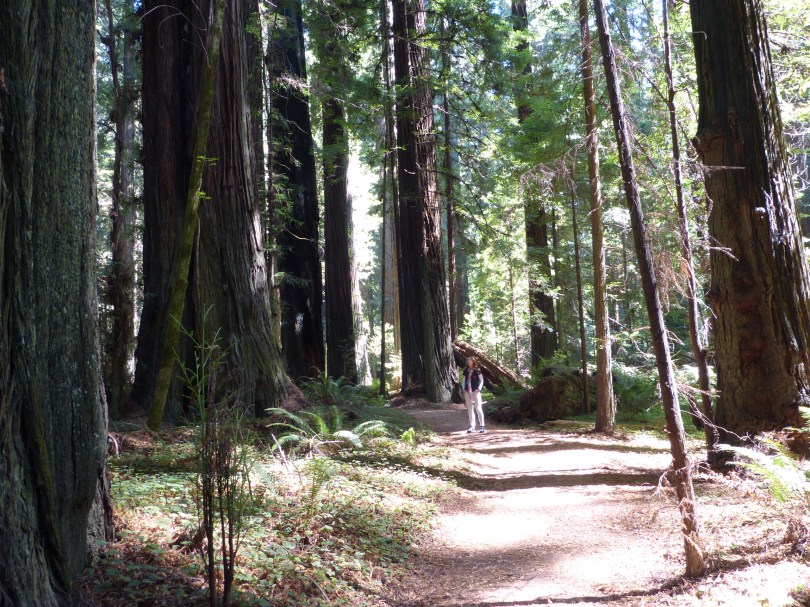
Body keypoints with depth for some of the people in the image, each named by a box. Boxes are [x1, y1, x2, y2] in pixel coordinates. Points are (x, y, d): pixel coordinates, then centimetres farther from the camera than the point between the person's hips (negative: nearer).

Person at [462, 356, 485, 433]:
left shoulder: (477, 370, -3)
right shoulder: (466, 370, 10)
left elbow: (481, 380, 0)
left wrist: (479, 388, -13)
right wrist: (463, 388, 5)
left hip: (475, 391, -5)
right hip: (467, 392, 5)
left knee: (478, 408, -6)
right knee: (470, 409, 6)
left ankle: (482, 426, 0)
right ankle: (472, 426, 11)